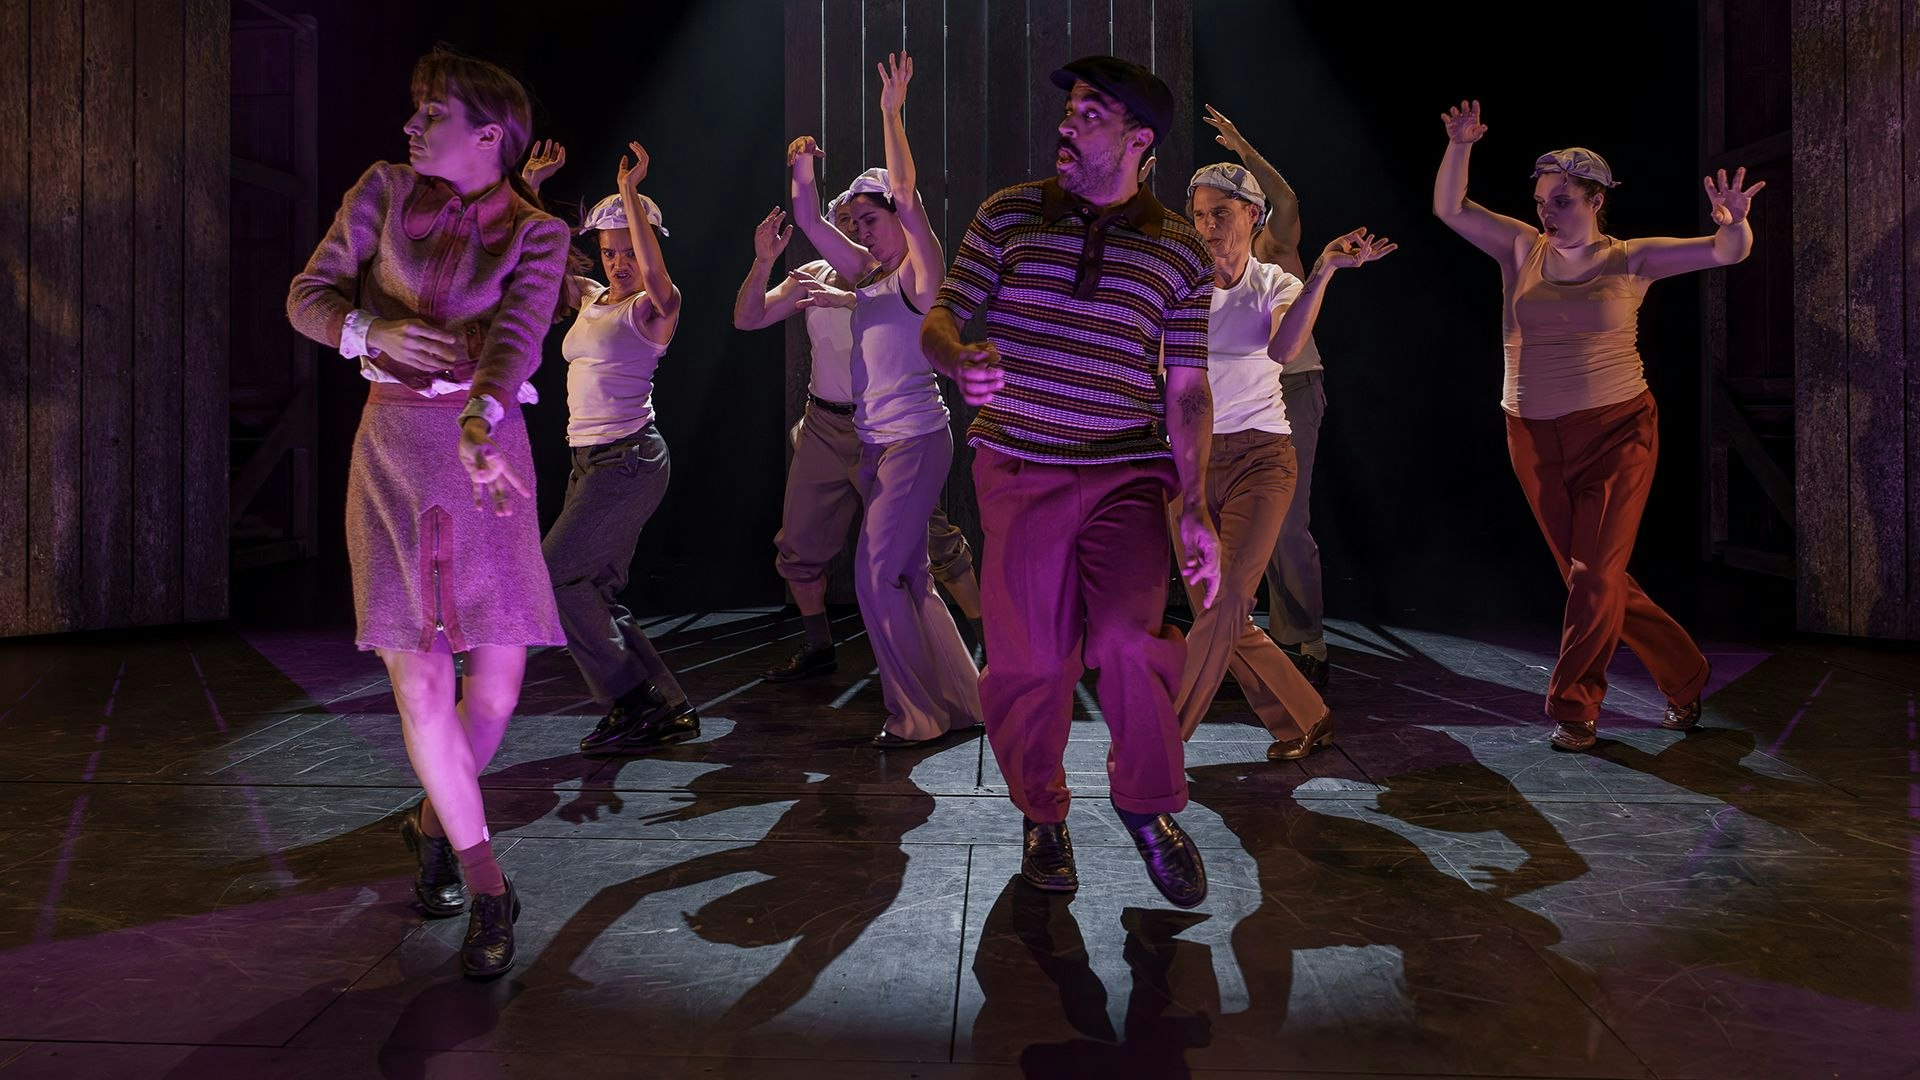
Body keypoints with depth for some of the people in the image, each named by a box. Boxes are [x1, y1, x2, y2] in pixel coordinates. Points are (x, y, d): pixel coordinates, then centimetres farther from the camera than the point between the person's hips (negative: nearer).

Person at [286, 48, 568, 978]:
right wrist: (373, 330, -16)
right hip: (391, 447, 1)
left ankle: (433, 823, 29)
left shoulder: (535, 233, 0)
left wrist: (479, 424, -36)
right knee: (417, 680, -6)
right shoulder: (384, 190, 7)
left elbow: (515, 336, -17)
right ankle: (488, 889, 5)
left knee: (498, 679, -2)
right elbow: (309, 295, 6)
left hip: (485, 444, -1)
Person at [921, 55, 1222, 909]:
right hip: (1019, 470, 1)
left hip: (1128, 475, 0)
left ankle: (1148, 804, 8)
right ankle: (1042, 812, 28)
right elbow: (937, 320, 3)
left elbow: (1187, 389, 6)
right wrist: (961, 359, -22)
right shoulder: (1008, 215, 5)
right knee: (1029, 658, 2)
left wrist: (1197, 510, -2)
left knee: (1131, 638, -19)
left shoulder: (1180, 250, 6)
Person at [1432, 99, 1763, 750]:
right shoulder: (1522, 251, 6)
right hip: (1535, 440, 4)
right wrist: (1460, 146, -11)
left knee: (1596, 574, -7)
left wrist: (1735, 221, -28)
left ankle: (1572, 708, 6)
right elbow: (1449, 209, 3)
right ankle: (1685, 677, 29)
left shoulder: (1629, 260, 0)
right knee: (1586, 575, 10)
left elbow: (1729, 253, -6)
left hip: (1618, 432, -3)